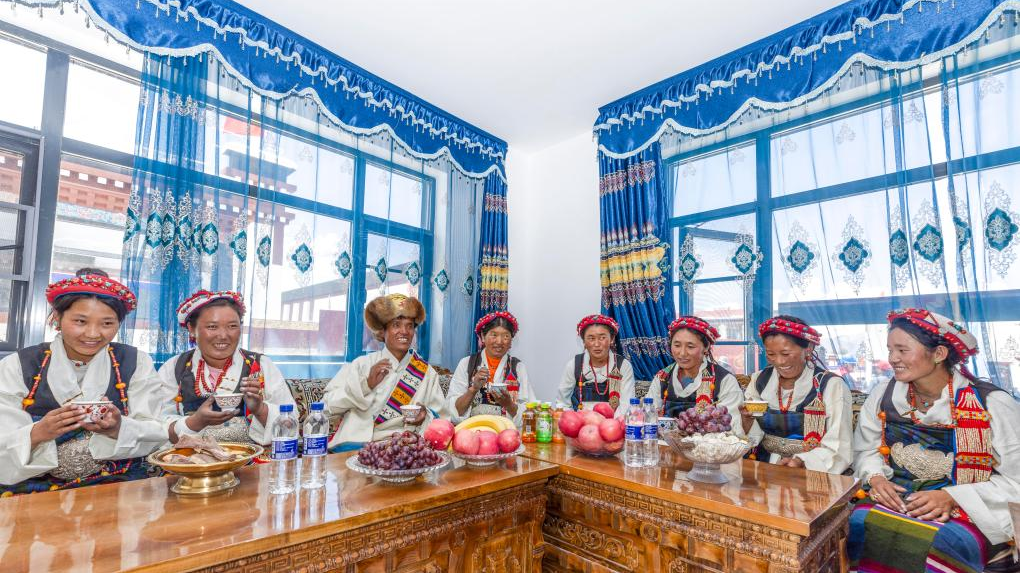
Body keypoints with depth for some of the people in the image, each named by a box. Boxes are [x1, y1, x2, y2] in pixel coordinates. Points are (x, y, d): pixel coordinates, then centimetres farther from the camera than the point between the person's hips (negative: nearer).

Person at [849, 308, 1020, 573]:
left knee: (938, 545, -34)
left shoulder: (993, 404, -9)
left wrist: (952, 498, -20)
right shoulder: (884, 394, 1)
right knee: (855, 526, -26)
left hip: (969, 512, -2)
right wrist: (876, 478, -10)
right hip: (894, 498, 3)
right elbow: (866, 450, 10)